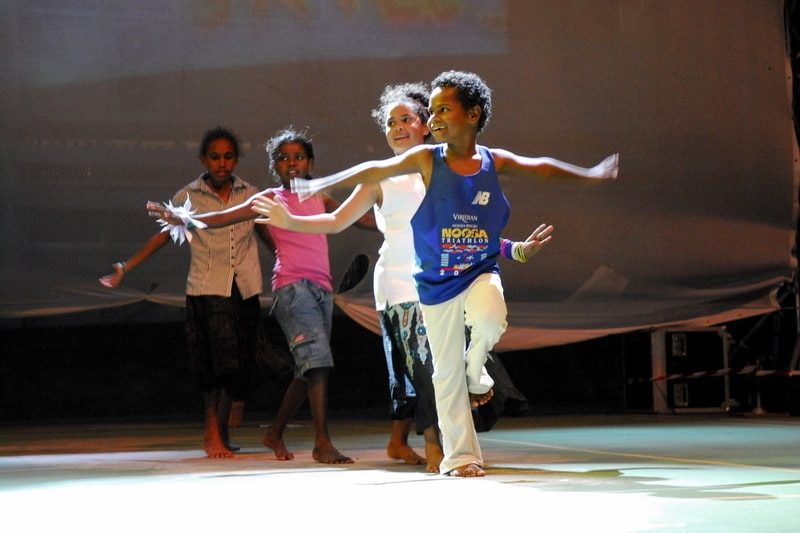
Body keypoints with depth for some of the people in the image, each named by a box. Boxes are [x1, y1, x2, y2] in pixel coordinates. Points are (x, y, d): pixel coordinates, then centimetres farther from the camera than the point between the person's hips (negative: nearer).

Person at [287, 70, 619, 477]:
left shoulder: (494, 161, -3)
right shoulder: (427, 159, -8)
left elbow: (540, 168, 11)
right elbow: (375, 171, -10)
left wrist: (590, 174, 15)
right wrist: (323, 184, -16)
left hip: (481, 271, 0)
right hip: (437, 279, 0)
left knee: (490, 319, -32)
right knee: (447, 370, 5)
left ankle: (476, 373, 4)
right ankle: (459, 456, 19)